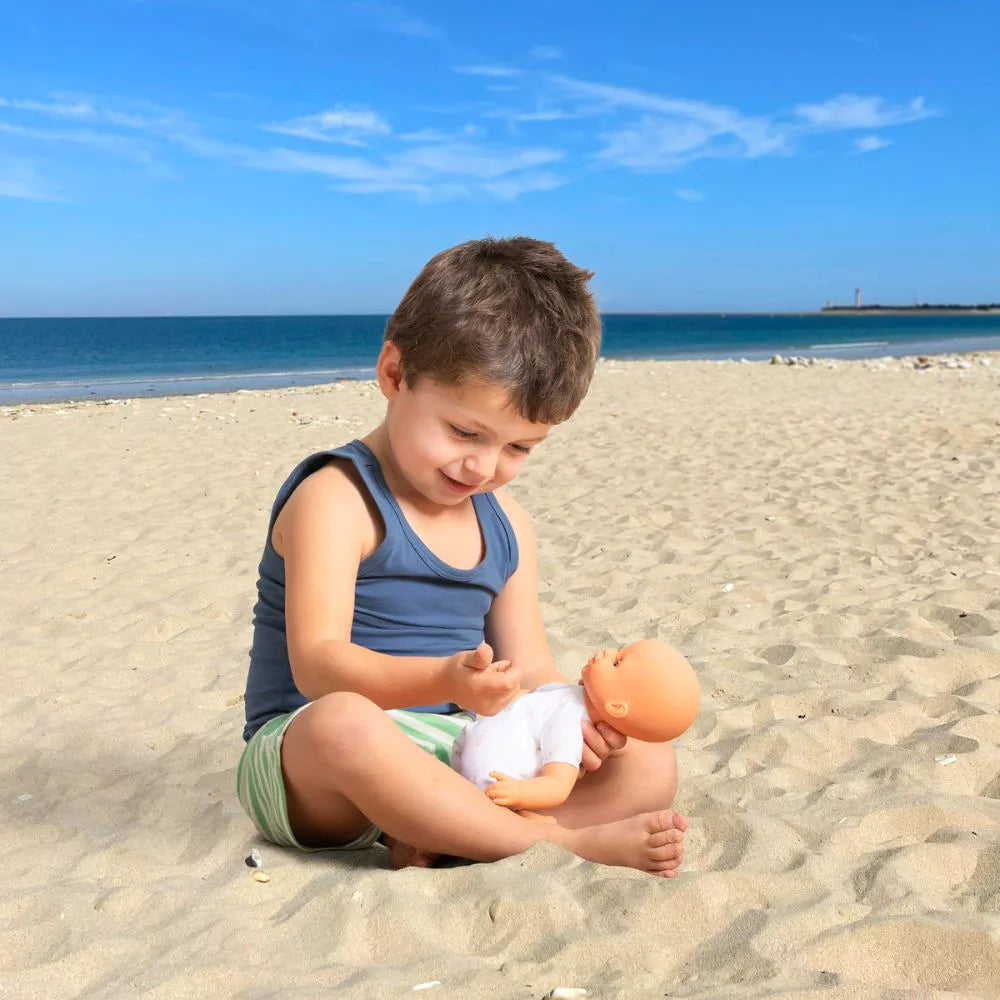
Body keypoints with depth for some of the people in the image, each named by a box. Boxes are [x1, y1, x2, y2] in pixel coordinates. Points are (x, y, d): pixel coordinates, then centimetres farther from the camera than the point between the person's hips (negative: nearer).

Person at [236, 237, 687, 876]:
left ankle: (438, 840, -24)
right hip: (307, 763, -6)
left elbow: (530, 667, 8)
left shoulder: (506, 523, 9)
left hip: (453, 758, 7)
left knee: (650, 766, -6)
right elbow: (318, 663, -23)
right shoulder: (334, 500, -14)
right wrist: (444, 680, -39)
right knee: (344, 724, -43)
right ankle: (566, 843, -28)